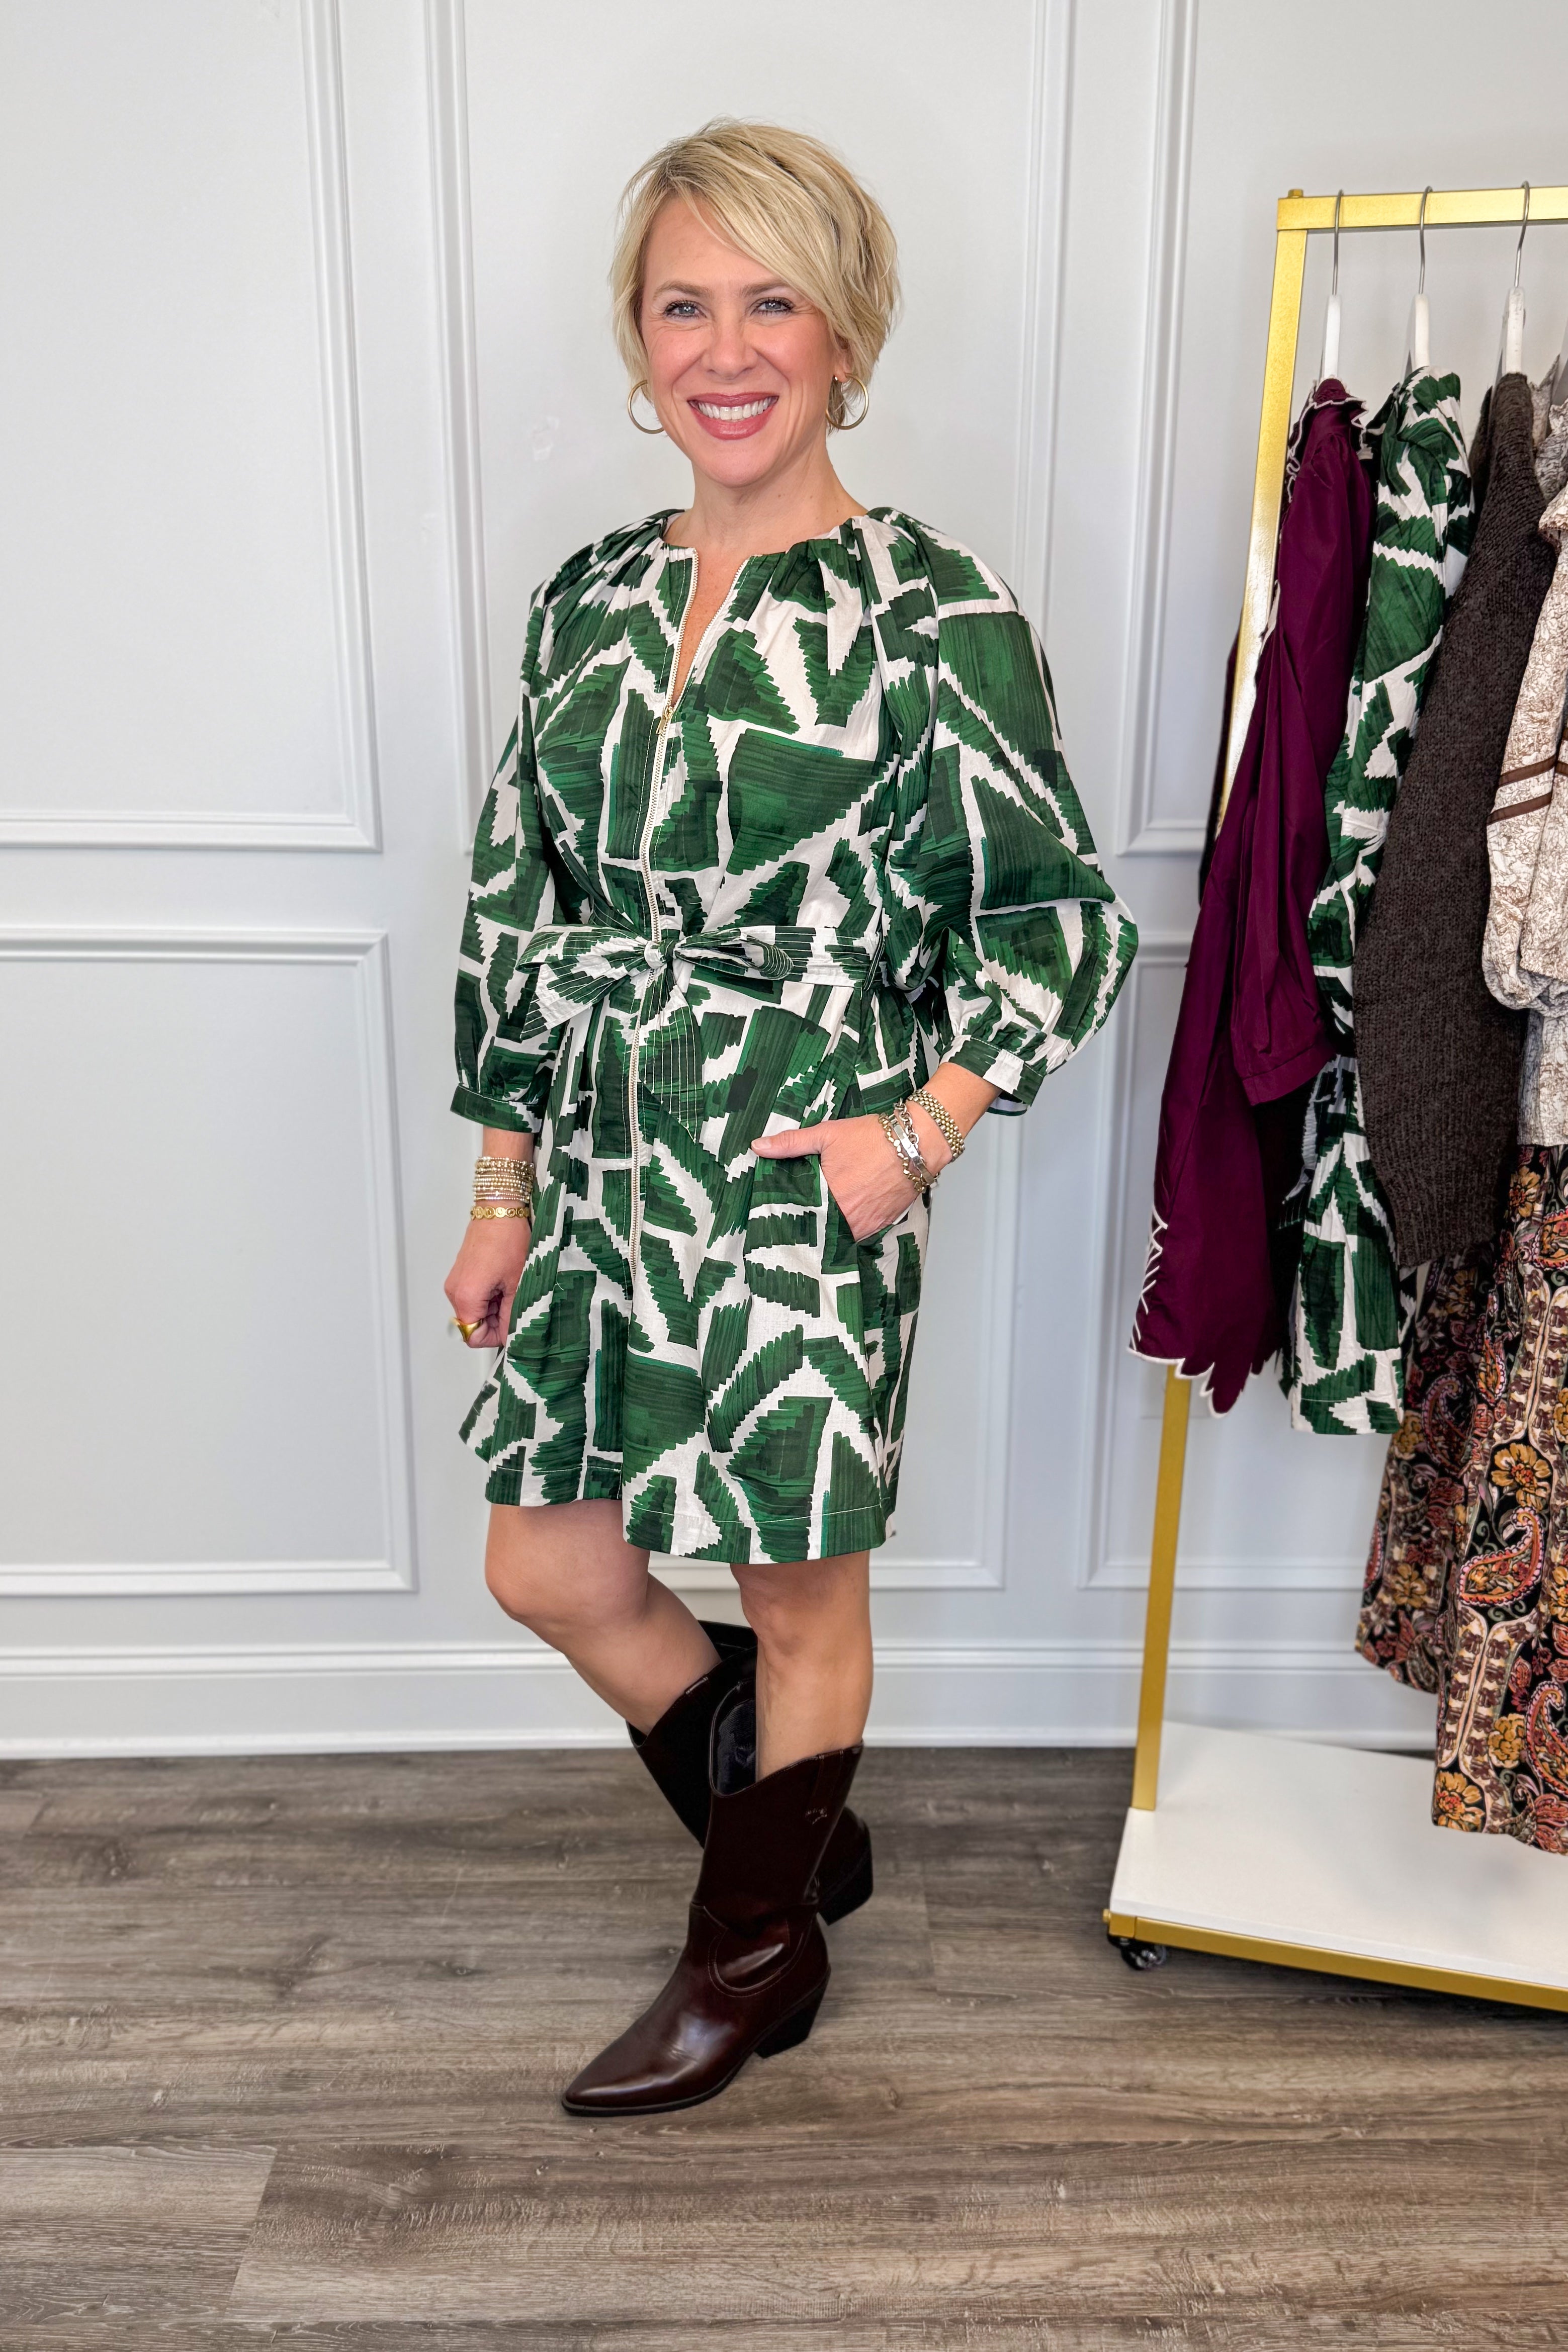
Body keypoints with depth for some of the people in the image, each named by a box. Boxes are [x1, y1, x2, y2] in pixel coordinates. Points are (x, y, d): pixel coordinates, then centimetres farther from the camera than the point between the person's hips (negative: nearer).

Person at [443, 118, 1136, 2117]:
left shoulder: (933, 618, -8)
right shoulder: (589, 602, 8)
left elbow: (1059, 924, -4)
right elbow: (521, 913, 11)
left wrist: (919, 1131, -15)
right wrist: (504, 1185, 11)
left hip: (802, 1191, -6)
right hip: (604, 1179, 6)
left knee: (799, 1588, 10)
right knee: (546, 1568, 13)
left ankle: (761, 1957, 37)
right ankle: (799, 1835, 39)